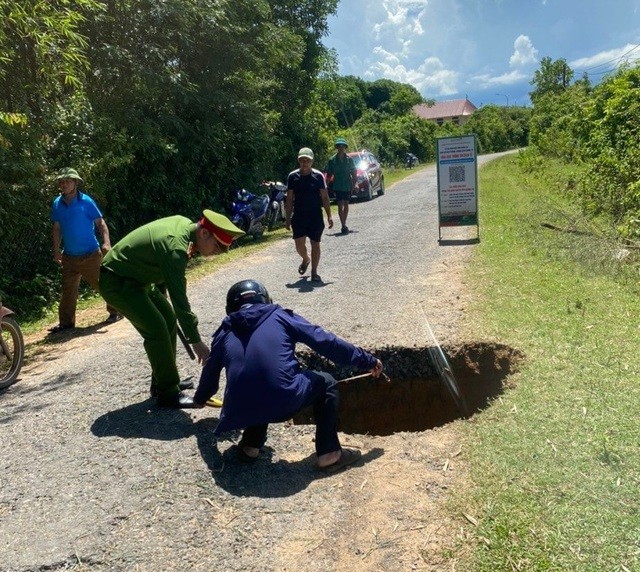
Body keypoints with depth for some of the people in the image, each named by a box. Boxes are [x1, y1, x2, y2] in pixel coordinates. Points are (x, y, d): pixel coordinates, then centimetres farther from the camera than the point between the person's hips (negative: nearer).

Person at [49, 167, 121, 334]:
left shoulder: (86, 201, -9)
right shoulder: (57, 204, 4)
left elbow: (100, 222, -10)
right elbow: (57, 228, 11)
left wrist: (106, 242, -23)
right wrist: (56, 250, 8)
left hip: (90, 254, -4)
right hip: (69, 256, 4)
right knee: (68, 289, 6)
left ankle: (115, 311, 22)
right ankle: (66, 322, 14)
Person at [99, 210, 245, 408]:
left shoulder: (185, 223, -4)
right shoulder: (176, 248, -32)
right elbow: (179, 299, -31)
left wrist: (159, 293, 18)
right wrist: (196, 341, -26)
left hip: (134, 276, 10)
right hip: (116, 281, -10)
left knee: (168, 317, 10)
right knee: (156, 329, -16)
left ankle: (162, 382, 21)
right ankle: (168, 393, -4)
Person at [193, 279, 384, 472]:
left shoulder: (224, 332, 21)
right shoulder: (280, 317, 14)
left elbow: (210, 373, 36)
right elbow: (326, 342, 13)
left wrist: (200, 398, 58)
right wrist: (368, 361, 22)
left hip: (240, 412, 4)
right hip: (284, 402, -4)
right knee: (326, 383, 24)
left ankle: (250, 445, 27)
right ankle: (329, 453, 18)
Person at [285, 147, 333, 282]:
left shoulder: (318, 176, -3)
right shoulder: (293, 176, 1)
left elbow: (325, 197, -1)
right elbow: (289, 199, 5)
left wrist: (329, 216, -6)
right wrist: (287, 218, 1)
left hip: (316, 216, -1)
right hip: (298, 216, 1)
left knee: (315, 243, 3)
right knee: (299, 244, -4)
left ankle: (314, 272, 16)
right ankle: (305, 259, 30)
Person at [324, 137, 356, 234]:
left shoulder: (349, 159, 0)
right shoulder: (332, 160, -3)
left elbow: (353, 173, 5)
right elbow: (328, 174, 1)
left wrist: (354, 184, -1)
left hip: (348, 185, 2)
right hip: (338, 186, -2)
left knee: (346, 204, 12)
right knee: (340, 205, -10)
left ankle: (344, 224, 23)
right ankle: (344, 226, -13)